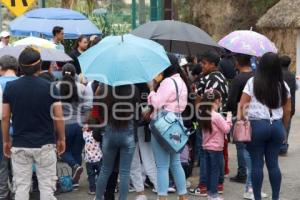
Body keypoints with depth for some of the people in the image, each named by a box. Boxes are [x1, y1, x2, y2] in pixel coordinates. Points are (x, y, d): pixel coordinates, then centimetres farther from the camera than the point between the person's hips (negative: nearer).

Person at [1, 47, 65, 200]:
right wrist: (61, 139, 8)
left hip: (19, 145, 2)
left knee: (21, 187, 7)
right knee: (46, 186, 5)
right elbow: (58, 117, -5)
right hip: (45, 144, -1)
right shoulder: (50, 87, -7)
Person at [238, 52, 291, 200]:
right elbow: (287, 110, 11)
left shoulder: (253, 82, -5)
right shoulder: (283, 85, 5)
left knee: (257, 163, 3)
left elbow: (242, 105, -7)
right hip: (277, 126, 3)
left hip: (257, 125, -3)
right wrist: (284, 128, 22)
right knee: (273, 163, 9)